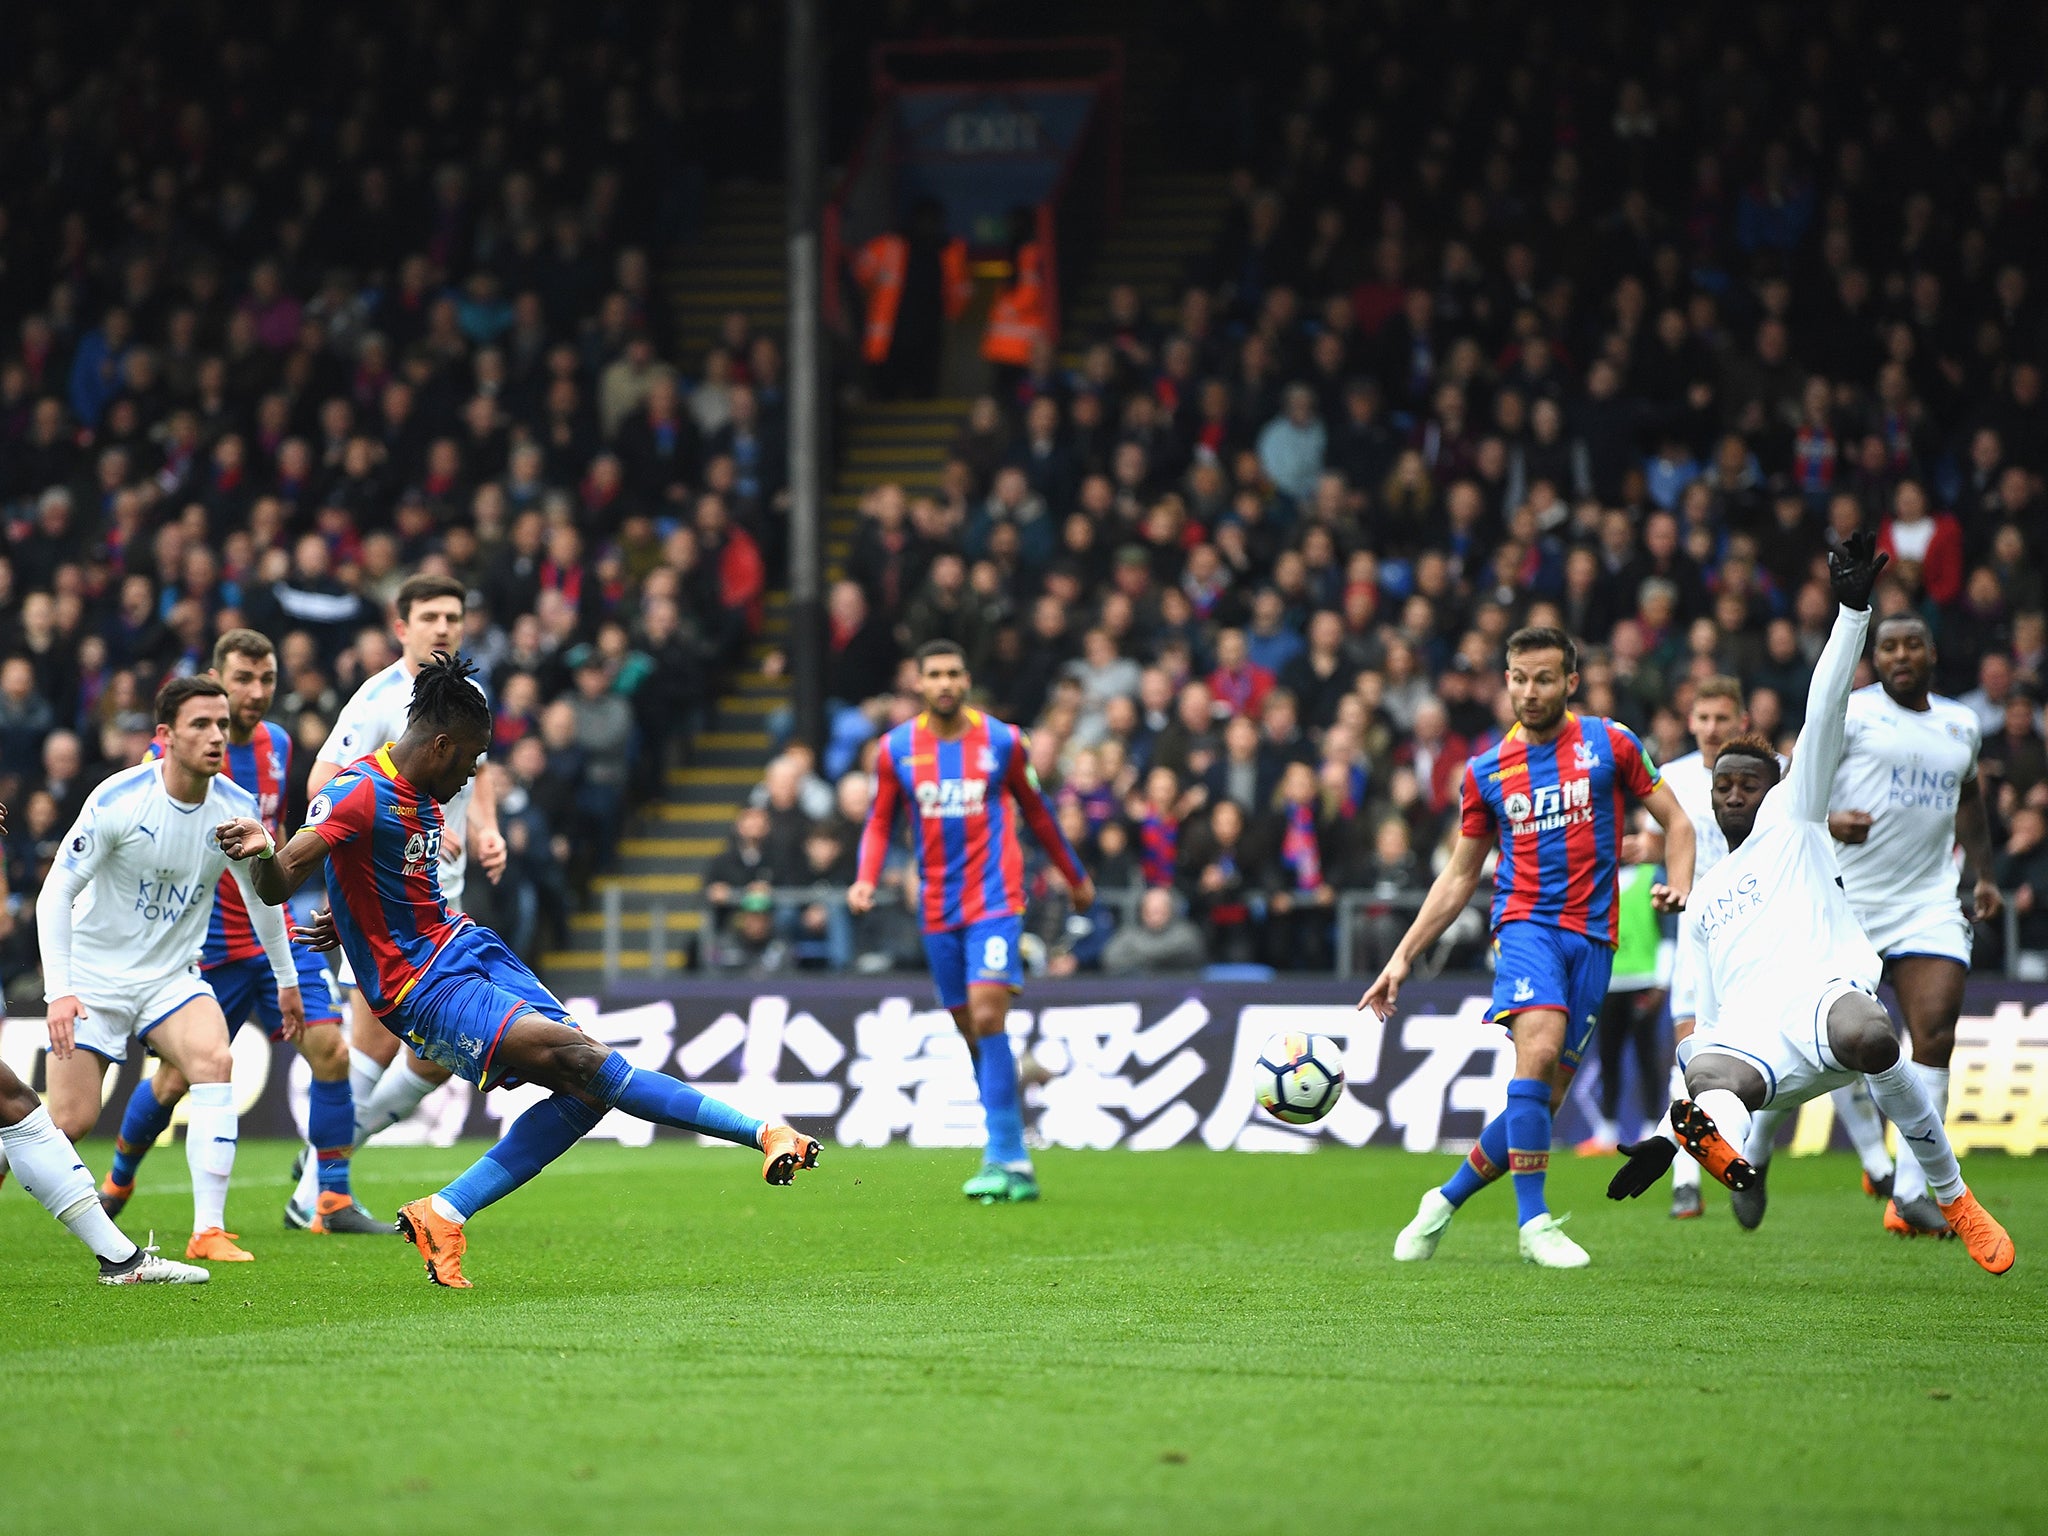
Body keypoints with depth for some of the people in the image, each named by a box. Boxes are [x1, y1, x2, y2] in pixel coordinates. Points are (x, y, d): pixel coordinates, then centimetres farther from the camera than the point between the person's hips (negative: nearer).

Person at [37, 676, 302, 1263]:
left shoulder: (237, 808, -7)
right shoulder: (118, 801, -20)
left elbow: (262, 891, 12)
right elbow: (56, 892, -16)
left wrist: (286, 979, 21)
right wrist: (59, 990, -26)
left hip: (173, 977, 3)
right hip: (95, 977, -3)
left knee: (213, 1060, -26)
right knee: (70, 1122, -9)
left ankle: (209, 1230, -25)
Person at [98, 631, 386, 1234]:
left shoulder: (277, 743, 6)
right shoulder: (176, 749, -13)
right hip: (206, 946, -5)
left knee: (329, 1048, -12)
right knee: (175, 1079, 3)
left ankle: (333, 1202, -7)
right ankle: (116, 1182, 31)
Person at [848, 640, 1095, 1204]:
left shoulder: (1002, 741, 0)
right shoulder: (896, 749, 4)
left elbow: (1037, 813, 13)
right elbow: (880, 822, 11)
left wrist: (1076, 877, 21)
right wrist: (866, 880, -6)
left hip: (995, 899, -3)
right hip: (939, 909, 3)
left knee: (987, 1018, -18)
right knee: (972, 1033, 6)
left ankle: (1003, 1161, -17)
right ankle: (1015, 1163, 14)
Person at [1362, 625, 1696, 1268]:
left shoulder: (1609, 743, 6)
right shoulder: (1486, 771, 10)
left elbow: (1675, 821, 11)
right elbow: (1460, 875, 17)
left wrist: (1679, 885, -9)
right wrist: (1403, 956, 12)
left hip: (1592, 935, 1)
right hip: (1524, 920, -1)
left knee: (1545, 1098, -1)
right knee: (1539, 1048, -28)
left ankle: (1448, 1199, 18)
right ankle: (1533, 1220, -24)